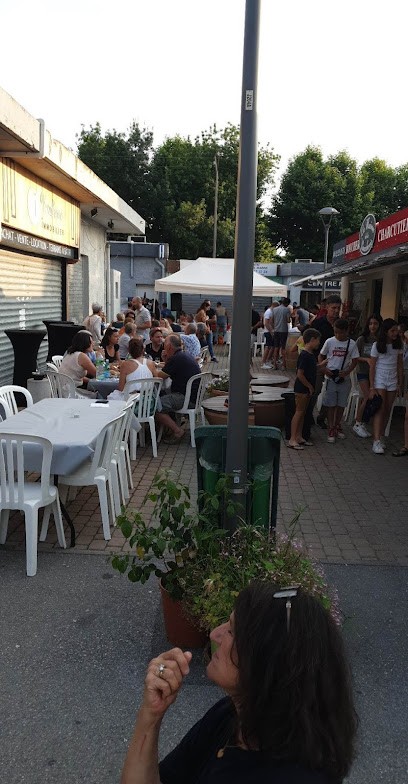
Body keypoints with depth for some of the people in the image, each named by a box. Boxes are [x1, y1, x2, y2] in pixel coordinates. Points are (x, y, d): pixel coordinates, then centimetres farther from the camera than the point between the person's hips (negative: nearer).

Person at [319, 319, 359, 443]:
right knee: (331, 404, 2)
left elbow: (354, 361, 1)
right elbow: (321, 356, 5)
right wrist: (325, 369, -11)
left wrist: (346, 372, -15)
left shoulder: (352, 344, -3)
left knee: (341, 404, 12)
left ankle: (337, 425, 31)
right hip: (331, 378, -1)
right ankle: (331, 429, 10)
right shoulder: (330, 342, -4)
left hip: (344, 378, 1)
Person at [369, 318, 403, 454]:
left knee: (387, 411, 6)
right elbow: (372, 367, -7)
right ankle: (376, 441, -14)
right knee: (380, 410, -11)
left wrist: (400, 383, 6)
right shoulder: (377, 345, -7)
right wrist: (372, 387, -10)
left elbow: (400, 365, 9)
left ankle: (381, 437, 16)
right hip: (380, 380, -4)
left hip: (392, 381, 4)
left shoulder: (398, 345, 4)